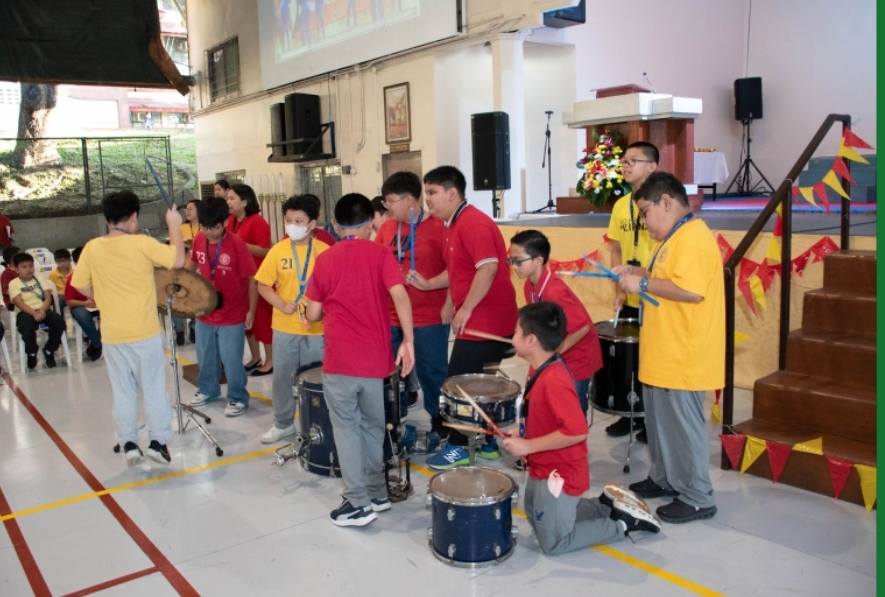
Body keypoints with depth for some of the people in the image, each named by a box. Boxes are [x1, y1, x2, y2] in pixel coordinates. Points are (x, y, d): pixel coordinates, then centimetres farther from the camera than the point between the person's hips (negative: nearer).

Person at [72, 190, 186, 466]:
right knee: (153, 388, 8)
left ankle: (129, 444, 17)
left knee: (122, 391, 13)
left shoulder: (92, 248, -2)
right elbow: (178, 259, -13)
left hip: (112, 334, 3)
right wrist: (174, 226, -3)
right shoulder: (142, 243, -14)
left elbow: (80, 285, 4)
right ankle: (158, 442, 10)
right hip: (145, 332, -3)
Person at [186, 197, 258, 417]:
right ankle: (207, 389, 43)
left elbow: (252, 279, -14)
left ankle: (238, 398, 23)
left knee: (231, 361, 3)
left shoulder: (237, 244, -19)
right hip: (204, 313, 6)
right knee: (205, 357, 21)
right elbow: (192, 264, 17)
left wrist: (251, 311, -11)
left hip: (232, 316, -5)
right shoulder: (199, 240, -3)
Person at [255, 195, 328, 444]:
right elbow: (263, 285, 1)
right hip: (284, 327, 2)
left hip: (318, 328, -2)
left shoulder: (324, 251, -6)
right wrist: (282, 305, -13)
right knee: (282, 376, 13)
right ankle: (282, 423, 31)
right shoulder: (278, 250, -1)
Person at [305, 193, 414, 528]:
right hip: (375, 357, 2)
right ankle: (377, 493, 27)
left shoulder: (325, 260, 3)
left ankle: (359, 502, 7)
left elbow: (313, 315, 4)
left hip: (339, 359, -1)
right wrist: (408, 341, -13)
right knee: (373, 425, 17)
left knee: (346, 426, 8)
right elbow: (399, 295, -15)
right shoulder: (380, 254, 1)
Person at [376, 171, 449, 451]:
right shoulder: (387, 229, 9)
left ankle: (439, 428, 23)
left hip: (429, 319, -6)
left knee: (432, 375, 6)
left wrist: (428, 284, -19)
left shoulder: (438, 227, -10)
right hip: (392, 317, 6)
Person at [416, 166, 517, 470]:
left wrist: (465, 309, -23)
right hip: (480, 320, 10)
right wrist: (428, 283, 12)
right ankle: (486, 443, 27)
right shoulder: (456, 225, 15)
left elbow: (488, 268, -27)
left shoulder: (473, 223, -18)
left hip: (485, 321, -10)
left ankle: (460, 446, 11)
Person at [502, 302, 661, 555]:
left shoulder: (553, 381, -30)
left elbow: (576, 431, -33)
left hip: (558, 476, -10)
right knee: (538, 518, 27)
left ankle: (623, 523, 12)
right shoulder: (546, 371, 1)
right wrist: (523, 439, 5)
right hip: (543, 469, 10)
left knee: (553, 543, 5)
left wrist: (528, 446, -27)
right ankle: (609, 506, 26)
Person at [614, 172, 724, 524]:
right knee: (661, 421, 21)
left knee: (683, 426, 2)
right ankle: (664, 479, 36)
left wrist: (643, 284, -21)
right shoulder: (676, 237, 14)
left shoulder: (693, 237, -20)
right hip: (664, 356, 10)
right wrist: (637, 273, 9)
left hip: (683, 359, -10)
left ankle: (698, 499, 15)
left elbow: (691, 289, -30)